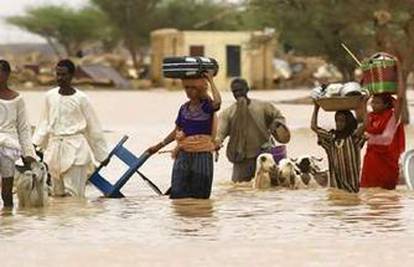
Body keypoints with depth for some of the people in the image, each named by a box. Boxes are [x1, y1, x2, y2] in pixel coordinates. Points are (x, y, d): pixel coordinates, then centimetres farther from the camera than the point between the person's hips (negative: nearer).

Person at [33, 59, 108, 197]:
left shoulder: (81, 98, -5)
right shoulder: (50, 96, 7)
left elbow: (93, 127, 1)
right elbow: (44, 123, 17)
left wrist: (101, 154, 5)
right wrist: (36, 144, 7)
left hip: (75, 149, -5)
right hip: (55, 146, 5)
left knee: (73, 193, -11)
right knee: (57, 193, 7)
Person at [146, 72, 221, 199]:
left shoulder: (207, 106, -4)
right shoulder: (184, 108, 10)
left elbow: (217, 102, -29)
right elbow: (176, 131, 20)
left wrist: (211, 82, -18)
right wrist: (158, 146, 22)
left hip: (202, 155, -4)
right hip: (183, 154, 4)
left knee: (199, 195, 0)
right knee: (179, 194, -5)